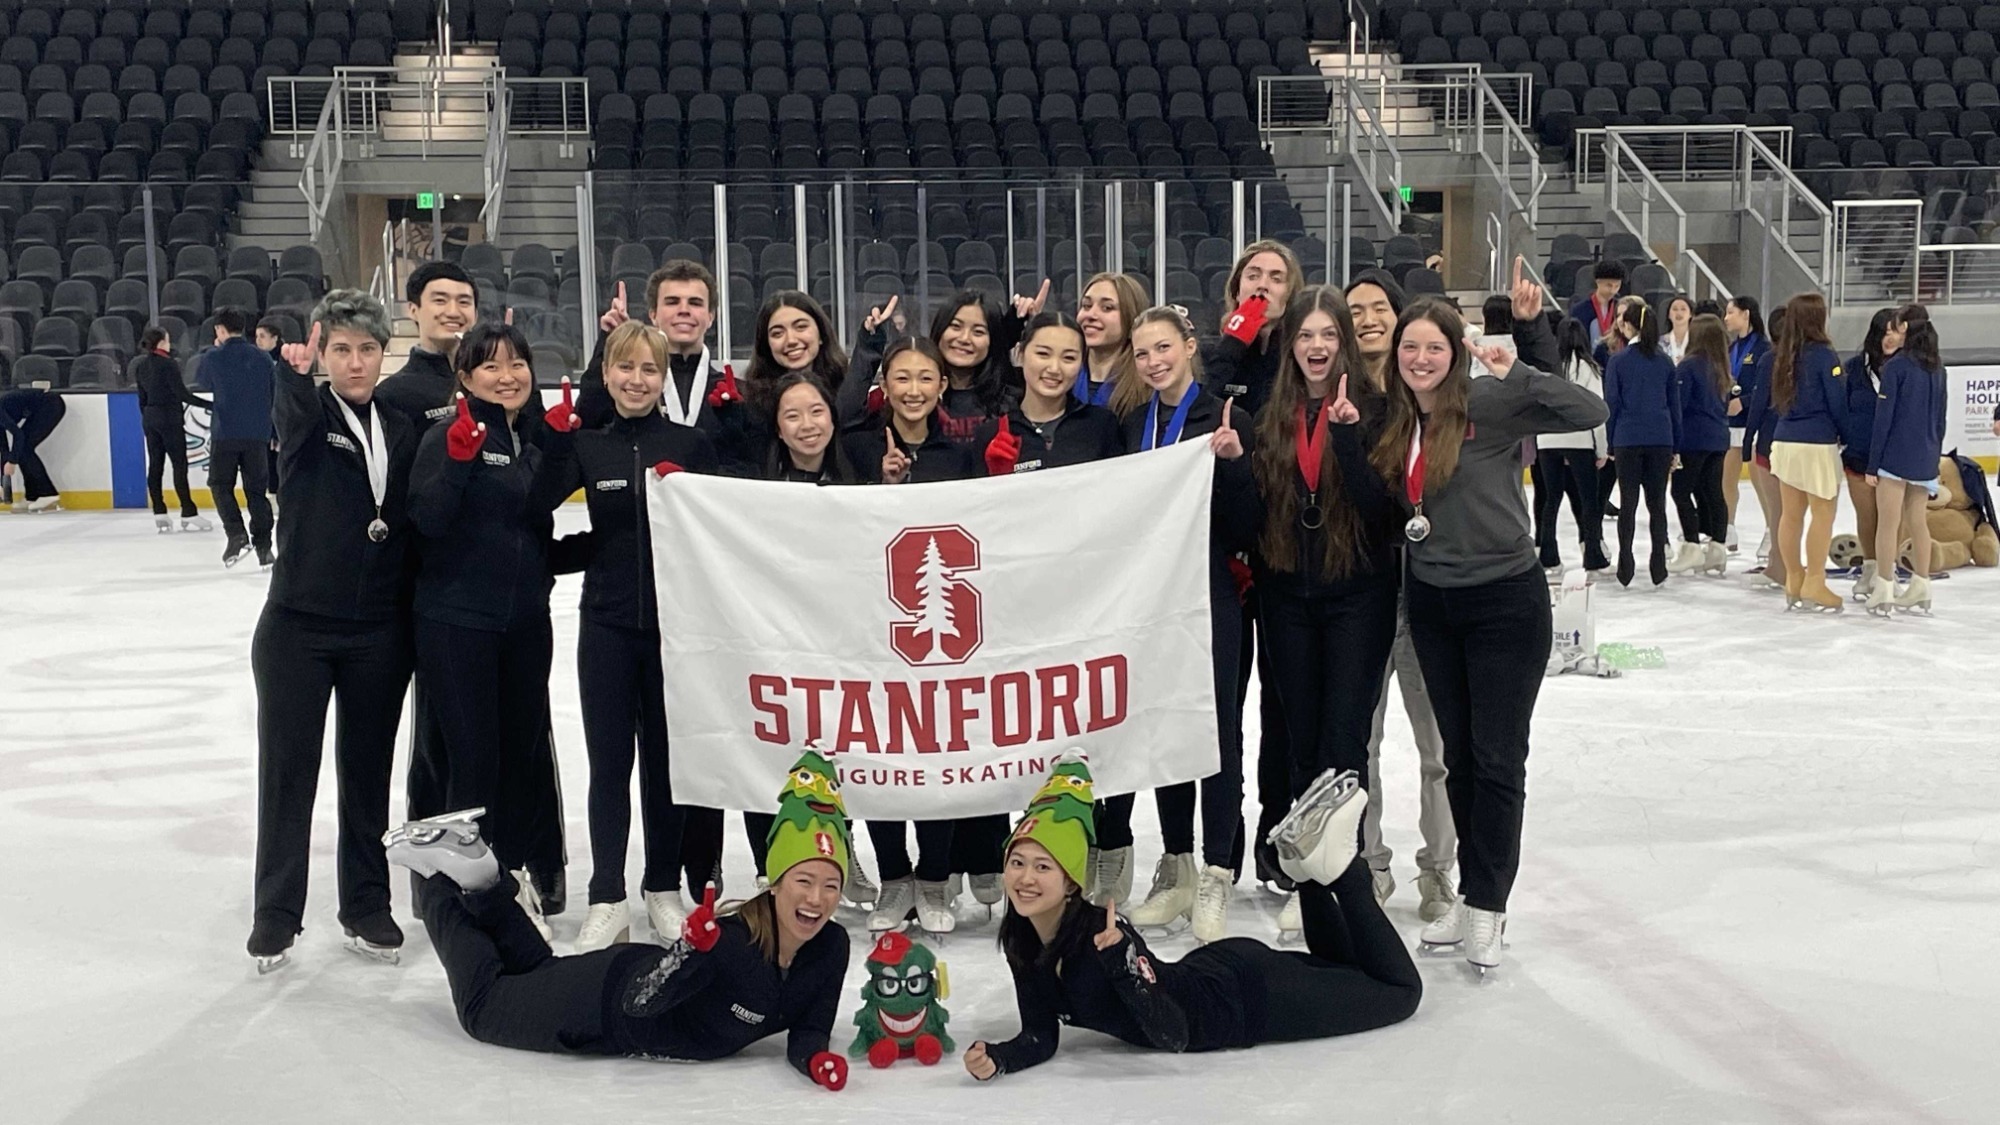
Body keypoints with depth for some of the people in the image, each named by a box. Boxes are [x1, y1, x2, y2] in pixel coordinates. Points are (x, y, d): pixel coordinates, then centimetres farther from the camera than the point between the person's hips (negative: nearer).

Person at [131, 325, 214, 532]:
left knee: (155, 465, 7)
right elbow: (182, 394, -17)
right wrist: (210, 405, -15)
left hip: (150, 420, 7)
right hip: (170, 419, -7)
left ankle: (159, 514, 6)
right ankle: (188, 514, -6)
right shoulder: (168, 364, -14)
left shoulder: (140, 366, 8)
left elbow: (142, 398, 13)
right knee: (180, 466, -5)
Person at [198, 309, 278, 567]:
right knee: (256, 490, 9)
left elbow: (204, 384, 16)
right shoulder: (262, 357, 3)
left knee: (221, 485, 10)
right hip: (258, 435, 3)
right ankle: (263, 547, 7)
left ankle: (236, 535, -9)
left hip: (225, 434, -3)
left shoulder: (213, 358, -5)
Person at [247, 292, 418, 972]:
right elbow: (295, 419, -29)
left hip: (380, 634, 3)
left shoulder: (402, 431, 6)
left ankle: (366, 906, 23)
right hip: (298, 627, -3)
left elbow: (415, 526, 8)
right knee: (287, 770, 4)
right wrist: (297, 375, -51)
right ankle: (276, 913, 16)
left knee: (368, 772, 11)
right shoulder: (308, 415, -4)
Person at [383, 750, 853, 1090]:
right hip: (608, 997, -5)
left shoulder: (830, 948, -21)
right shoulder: (727, 940, -39)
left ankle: (482, 882, 37)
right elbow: (635, 1002, -37)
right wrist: (690, 949, -56)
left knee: (542, 973, 32)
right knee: (482, 1004, 19)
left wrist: (815, 1057, -36)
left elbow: (809, 1029, -13)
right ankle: (435, 879, 30)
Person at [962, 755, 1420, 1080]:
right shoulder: (1020, 937, -14)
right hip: (1210, 974, 7)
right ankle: (1309, 863, 25)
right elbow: (1041, 1037, -8)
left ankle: (1331, 863, 13)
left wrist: (1120, 956, -50)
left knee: (1400, 990, 12)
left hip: (1251, 996, -7)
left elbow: (1174, 1036, -36)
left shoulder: (1098, 931, -35)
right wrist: (997, 1059, -30)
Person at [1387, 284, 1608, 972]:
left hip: (1505, 603, -6)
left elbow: (1589, 411, -22)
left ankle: (1487, 906, 12)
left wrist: (1517, 373, -27)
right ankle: (1470, 895, 24)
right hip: (1431, 603, 6)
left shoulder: (1488, 404, -14)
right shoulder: (1397, 420, 6)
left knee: (1497, 759, 1)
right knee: (1459, 755, 14)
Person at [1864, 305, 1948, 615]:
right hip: (1925, 457, 6)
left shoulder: (1896, 366, -11)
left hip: (1896, 455, -6)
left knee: (1889, 522, -3)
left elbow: (1884, 418, -12)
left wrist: (1872, 464, -8)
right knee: (1917, 521, 14)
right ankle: (1921, 587, 19)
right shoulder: (1937, 368, 9)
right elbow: (1940, 418, 14)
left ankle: (1884, 589, -3)